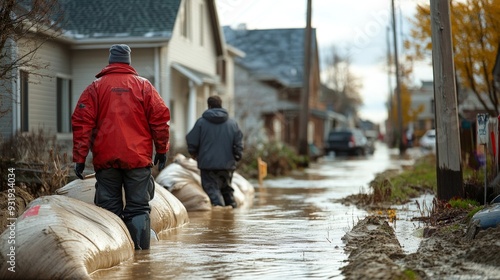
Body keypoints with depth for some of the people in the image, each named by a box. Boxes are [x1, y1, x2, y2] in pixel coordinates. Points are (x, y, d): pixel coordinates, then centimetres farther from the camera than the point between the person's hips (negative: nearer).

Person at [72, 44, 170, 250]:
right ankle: (140, 248, -1)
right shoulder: (143, 86, 7)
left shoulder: (96, 87, 6)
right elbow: (160, 117, 2)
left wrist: (79, 158, 1)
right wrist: (162, 150, 11)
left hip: (105, 159, 0)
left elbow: (81, 122, 0)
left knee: (109, 207, 6)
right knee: (138, 206, 4)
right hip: (138, 157, 0)